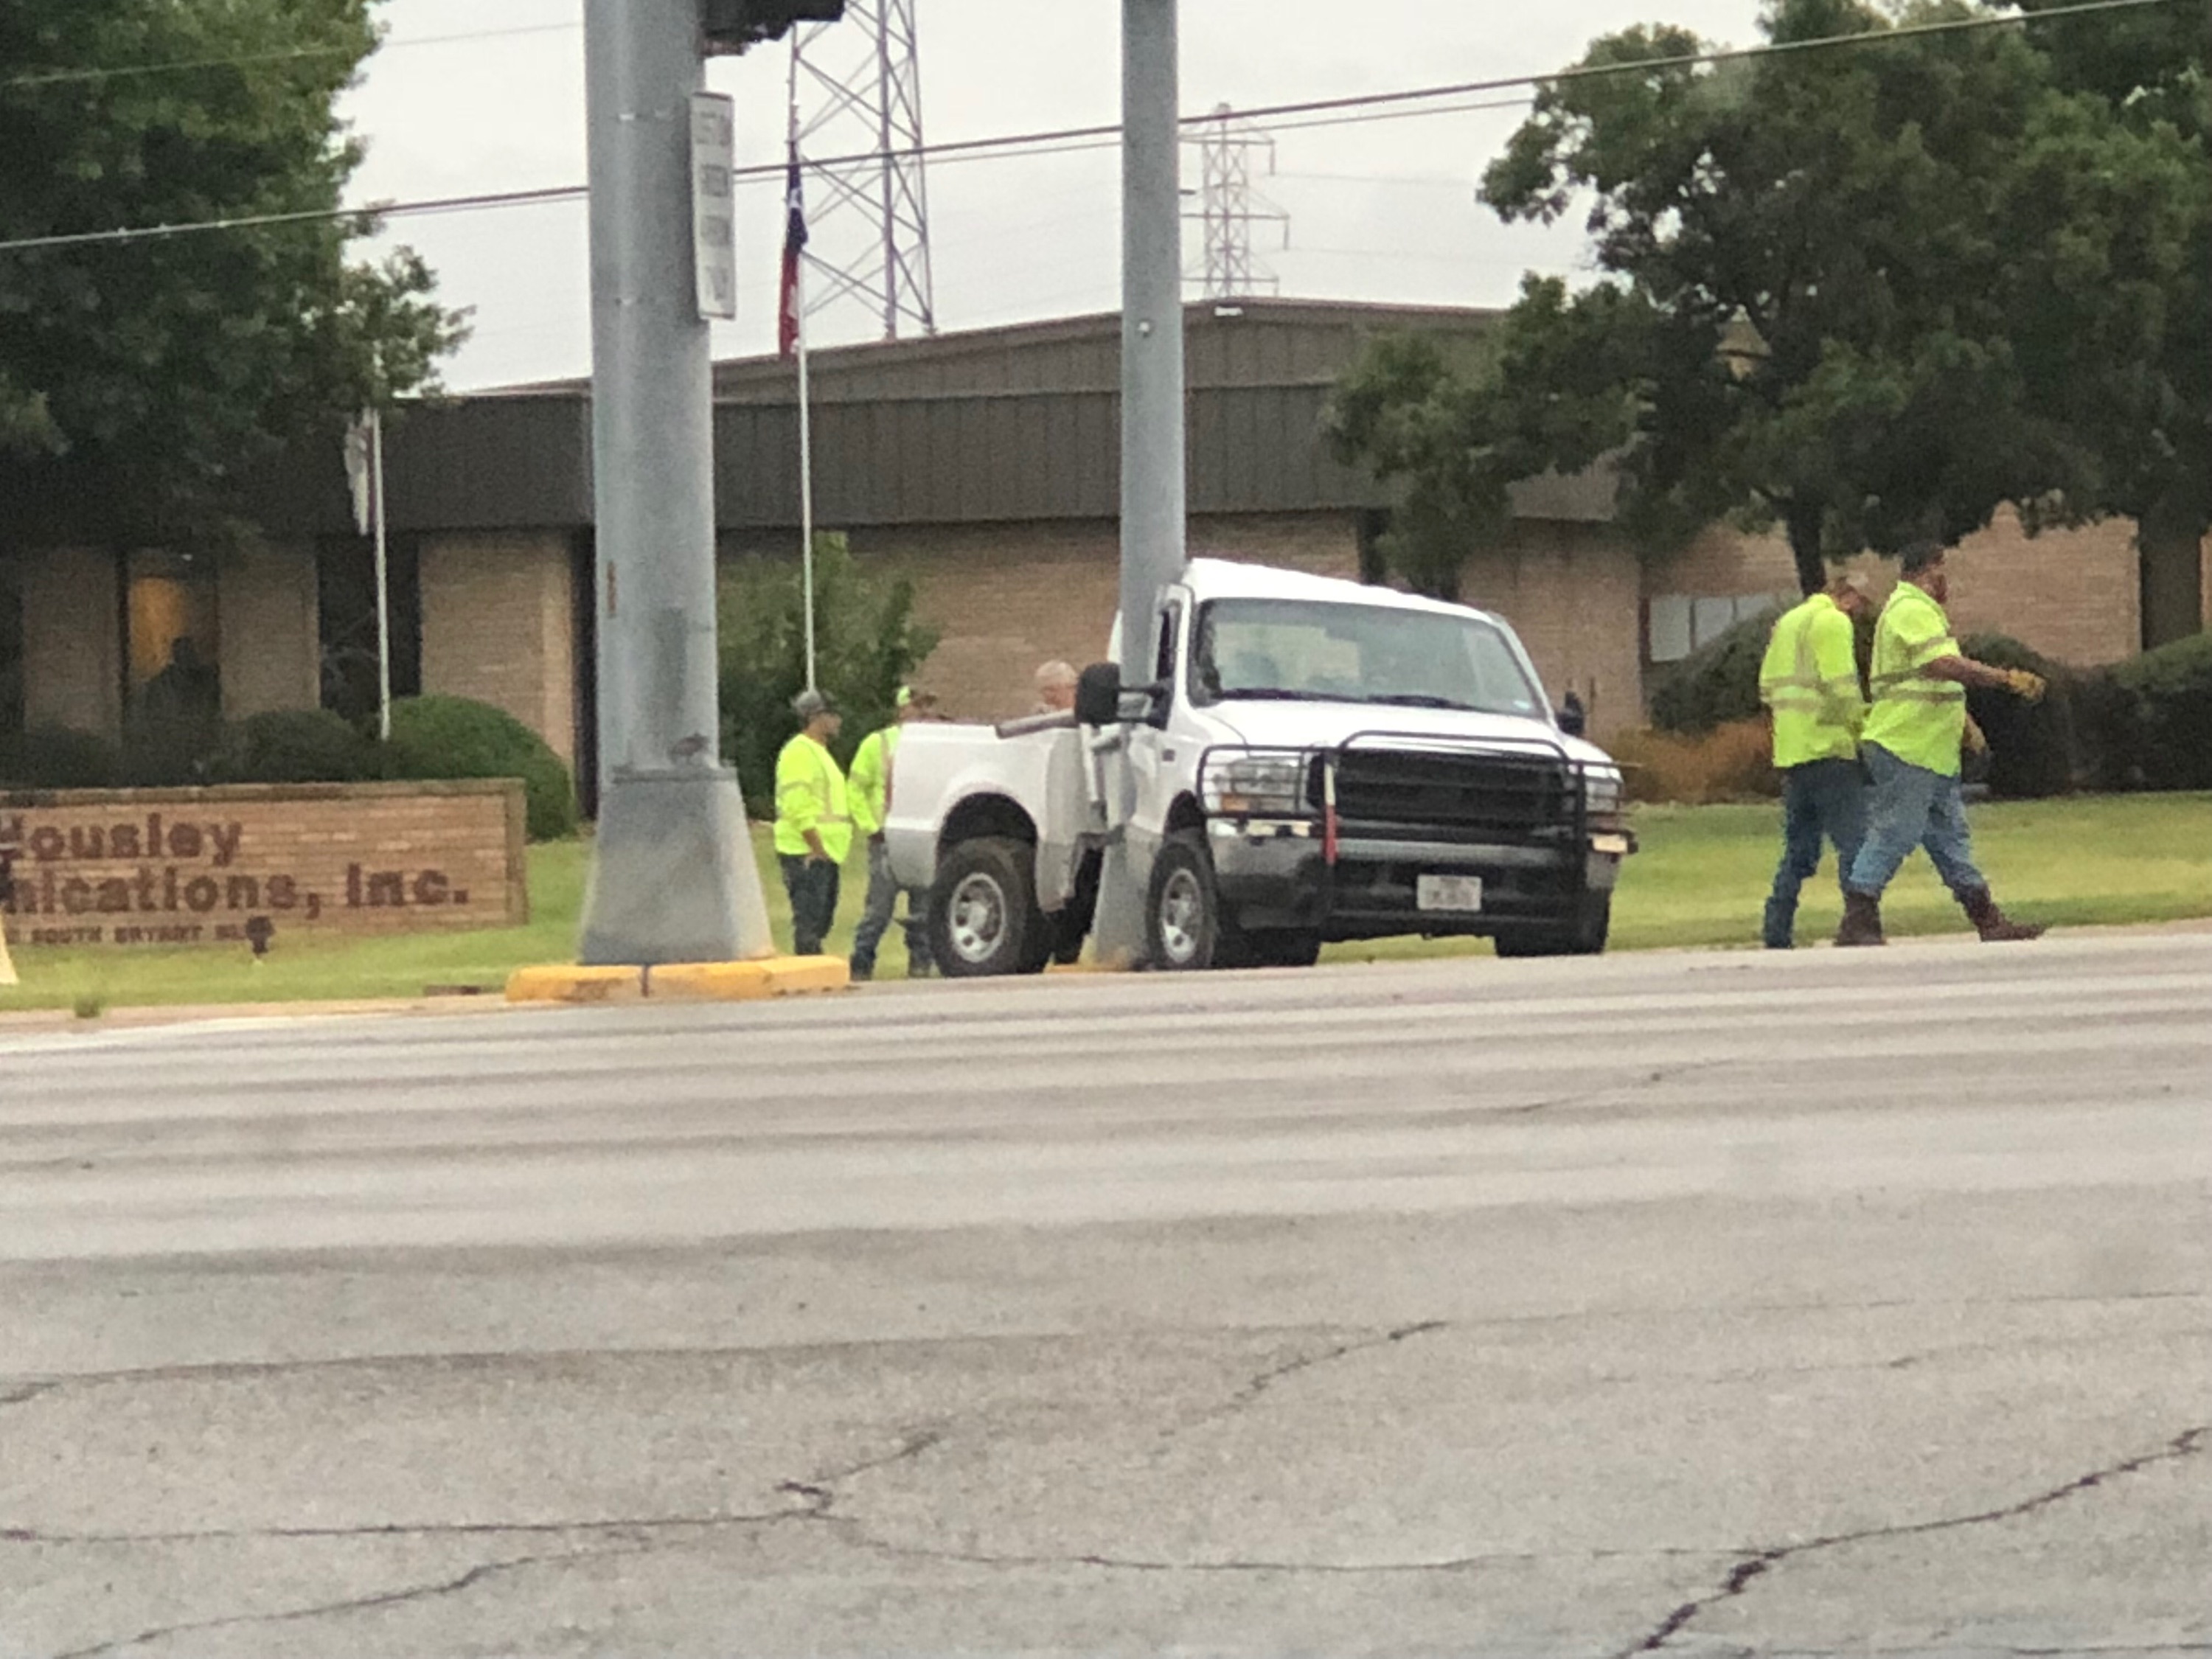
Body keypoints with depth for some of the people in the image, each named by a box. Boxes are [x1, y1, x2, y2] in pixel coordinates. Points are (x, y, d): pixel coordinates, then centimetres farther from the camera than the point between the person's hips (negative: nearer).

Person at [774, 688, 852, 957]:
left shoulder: (819, 752, 21)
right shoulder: (799, 753, -12)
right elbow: (798, 808, -20)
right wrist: (818, 849, -21)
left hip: (825, 854, 10)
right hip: (807, 855, -10)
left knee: (821, 922, 13)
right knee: (809, 923, -11)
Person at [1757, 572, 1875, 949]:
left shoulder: (1787, 623, 20)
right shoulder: (1834, 622, -7)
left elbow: (1768, 687, 19)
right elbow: (1842, 687, -17)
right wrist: (1860, 727, -1)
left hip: (1790, 750, 8)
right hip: (1828, 749, -8)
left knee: (1799, 849, 12)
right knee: (1854, 842, -6)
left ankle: (1777, 935, 8)